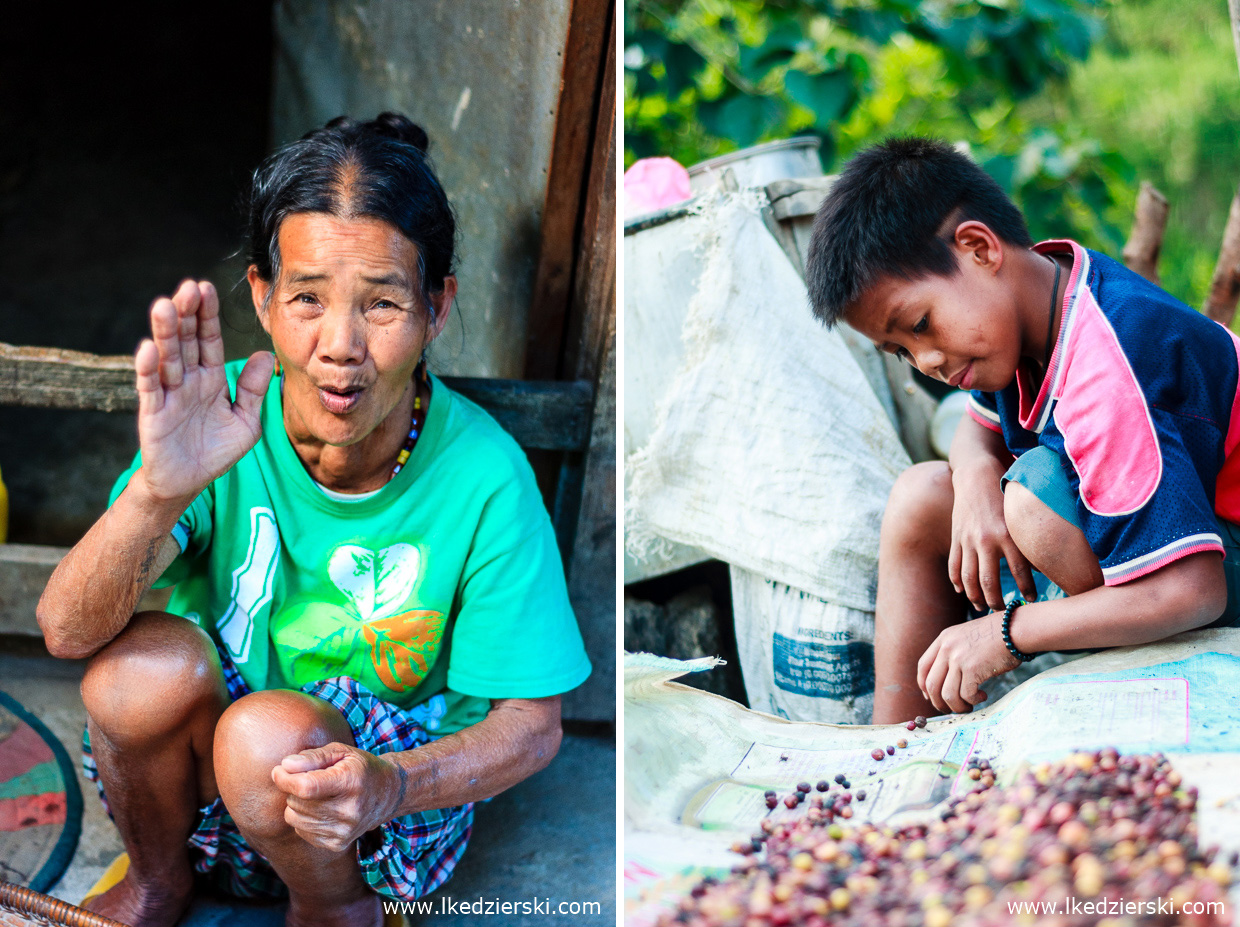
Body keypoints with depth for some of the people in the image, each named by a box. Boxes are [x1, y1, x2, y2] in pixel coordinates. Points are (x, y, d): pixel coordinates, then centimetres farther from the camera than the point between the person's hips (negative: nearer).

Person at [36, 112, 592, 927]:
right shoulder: (220, 421, -18)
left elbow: (532, 721, -14)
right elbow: (66, 631, -27)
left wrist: (387, 788, -35)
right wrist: (160, 491, -48)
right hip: (207, 764, 3)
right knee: (149, 656, -27)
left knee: (271, 733, -32)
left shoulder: (484, 476, -21)